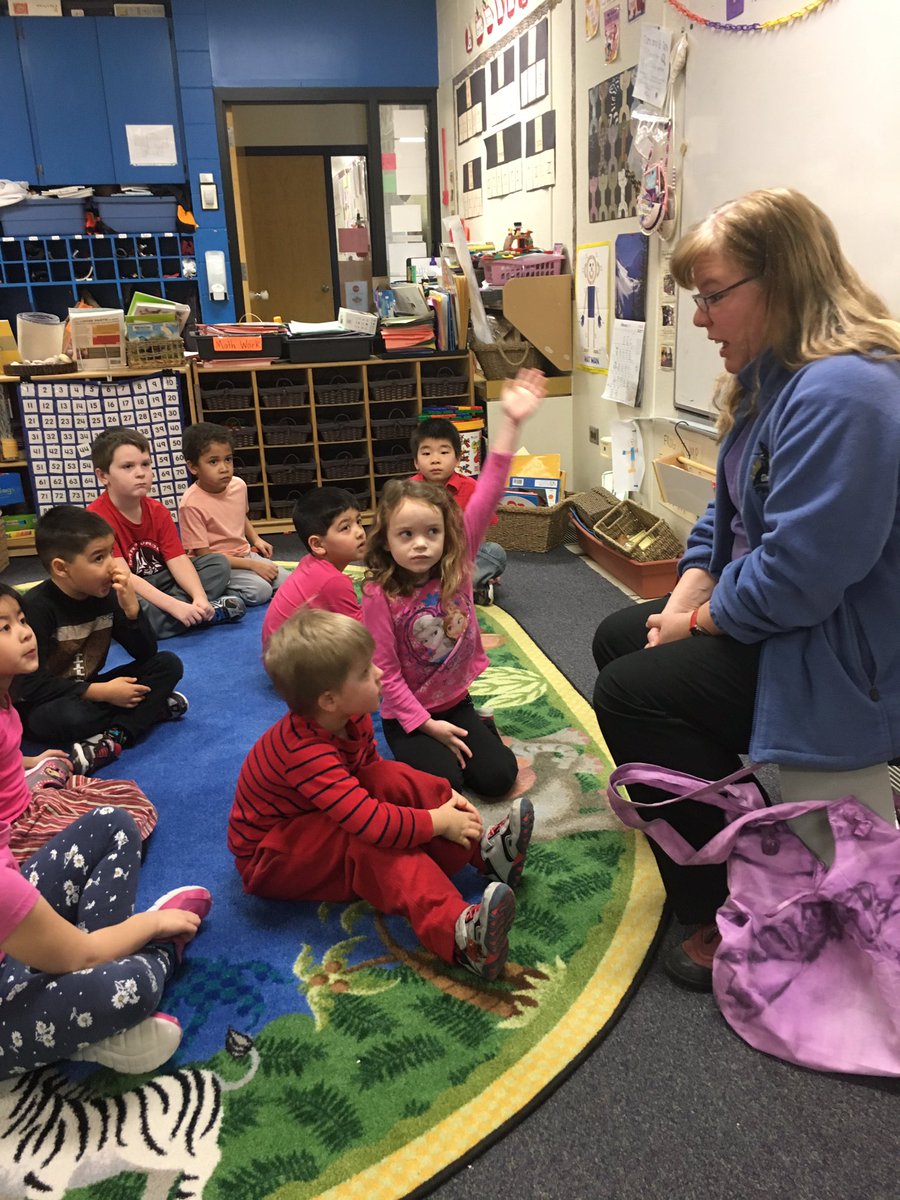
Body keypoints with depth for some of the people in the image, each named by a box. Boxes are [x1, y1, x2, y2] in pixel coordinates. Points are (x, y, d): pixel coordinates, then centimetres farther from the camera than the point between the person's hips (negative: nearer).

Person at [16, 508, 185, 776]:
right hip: (43, 706, -6)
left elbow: (145, 654, -5)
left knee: (168, 664, -12)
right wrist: (103, 692, -27)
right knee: (69, 716, -41)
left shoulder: (106, 594, -4)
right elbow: (31, 684, -23)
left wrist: (130, 606, -22)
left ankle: (113, 738, -28)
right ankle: (152, 708, -17)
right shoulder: (36, 607, -20)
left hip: (87, 693, 6)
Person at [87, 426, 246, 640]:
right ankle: (210, 612, -21)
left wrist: (199, 597, -27)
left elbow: (177, 560, -8)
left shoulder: (158, 511, 0)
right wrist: (175, 607, -35)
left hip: (160, 584, 6)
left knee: (219, 563, -4)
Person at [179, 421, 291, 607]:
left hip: (245, 554, 8)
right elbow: (204, 555, -20)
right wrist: (253, 565, -21)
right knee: (259, 590, -28)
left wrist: (256, 539, 5)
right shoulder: (192, 504, -23)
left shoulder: (238, 485, -2)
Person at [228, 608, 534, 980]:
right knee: (371, 842, -34)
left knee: (393, 777, -11)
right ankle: (457, 935, -50)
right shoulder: (306, 753, -37)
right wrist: (438, 821, -29)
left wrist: (440, 795, -6)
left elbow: (373, 770, 7)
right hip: (269, 861, -9)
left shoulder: (351, 719, -8)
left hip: (311, 819, 9)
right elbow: (371, 822, -42)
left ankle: (481, 850, -13)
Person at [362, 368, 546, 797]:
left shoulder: (457, 562, -12)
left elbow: (487, 495, -20)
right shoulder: (379, 596, -20)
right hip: (407, 716, -3)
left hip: (457, 700, 3)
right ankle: (419, 752, 12)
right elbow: (385, 672, -15)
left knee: (499, 776, -7)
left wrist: (510, 424, -27)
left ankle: (478, 729, 22)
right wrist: (426, 725, -16)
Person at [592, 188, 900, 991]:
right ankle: (732, 819, 24)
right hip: (759, 615, 11)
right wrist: (680, 606, -3)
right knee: (618, 640, 16)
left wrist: (699, 622, -15)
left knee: (628, 692, -15)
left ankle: (733, 922, -2)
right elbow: (726, 516, 10)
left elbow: (796, 573, -31)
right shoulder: (774, 379, 7)